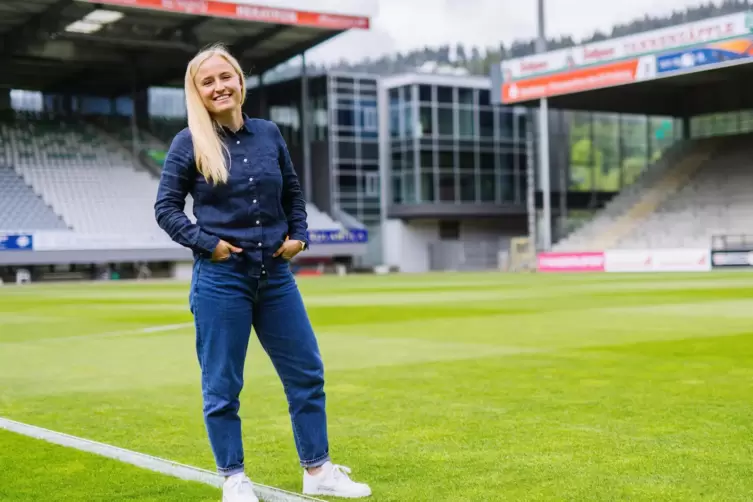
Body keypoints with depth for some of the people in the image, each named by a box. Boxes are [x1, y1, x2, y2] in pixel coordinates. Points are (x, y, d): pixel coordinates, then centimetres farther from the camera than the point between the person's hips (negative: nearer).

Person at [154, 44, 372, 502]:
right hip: (221, 278, -4)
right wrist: (205, 242, -12)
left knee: (307, 373, 8)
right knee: (222, 385, 3)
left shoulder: (268, 133, 6)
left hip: (275, 275, 4)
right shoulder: (190, 143, -4)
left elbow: (293, 193, 17)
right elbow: (166, 207, -1)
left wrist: (299, 235, 4)